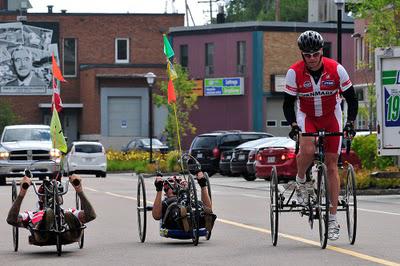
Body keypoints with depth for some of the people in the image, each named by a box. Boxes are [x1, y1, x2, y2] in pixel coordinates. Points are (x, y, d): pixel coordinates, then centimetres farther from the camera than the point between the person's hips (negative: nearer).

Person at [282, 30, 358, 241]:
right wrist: (293, 125, -28)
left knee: (331, 165, -3)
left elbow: (351, 99, -10)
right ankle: (300, 181, 0)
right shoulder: (294, 72, -20)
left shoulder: (336, 69, -19)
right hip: (306, 116, -1)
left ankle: (332, 219, 0)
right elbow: (288, 103, -12)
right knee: (307, 150, -32)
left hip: (331, 116, 1)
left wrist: (350, 123, -22)